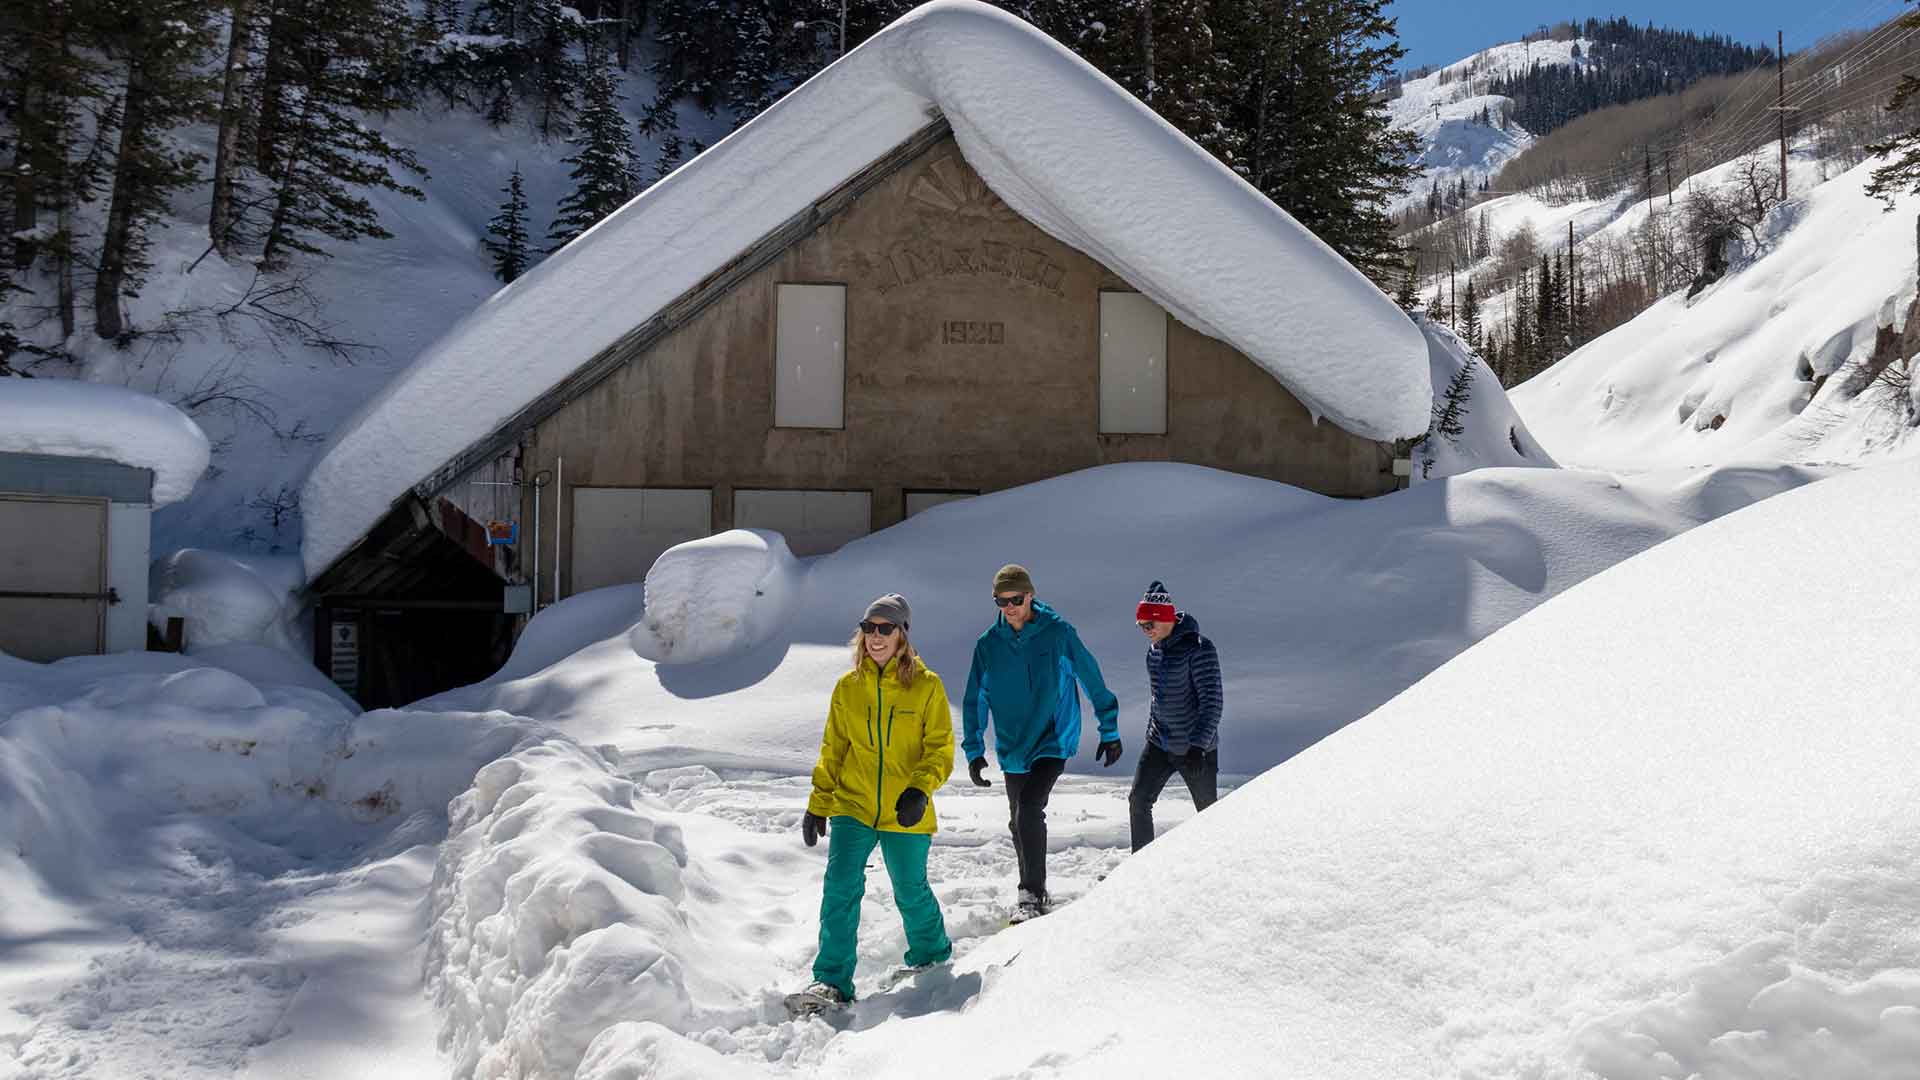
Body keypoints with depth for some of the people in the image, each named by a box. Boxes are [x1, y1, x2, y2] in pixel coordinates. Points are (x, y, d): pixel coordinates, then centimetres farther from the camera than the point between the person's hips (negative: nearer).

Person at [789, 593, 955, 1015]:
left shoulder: (926, 687, -3)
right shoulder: (848, 687, 5)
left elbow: (940, 749, -4)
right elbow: (832, 751, 13)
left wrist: (920, 789, -20)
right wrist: (818, 804, 11)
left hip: (906, 815, -2)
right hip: (852, 807, 2)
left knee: (911, 892, 10)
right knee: (841, 886, -12)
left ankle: (930, 956, 37)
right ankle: (832, 982, -7)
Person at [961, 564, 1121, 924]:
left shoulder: (1058, 632, -9)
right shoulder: (988, 645, -2)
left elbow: (1092, 680, 0)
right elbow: (975, 701, 5)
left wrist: (1110, 731, 4)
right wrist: (974, 751, -2)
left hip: (1054, 741, -4)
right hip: (1013, 747, 4)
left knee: (1029, 810, -21)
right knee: (1018, 821, 14)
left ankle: (1032, 895, -13)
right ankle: (1032, 891, 33)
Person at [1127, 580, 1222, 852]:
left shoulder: (1198, 648, -18)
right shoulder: (1155, 650, 6)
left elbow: (1212, 700, -21)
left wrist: (1198, 745, -26)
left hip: (1196, 747, -6)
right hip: (1159, 743, 7)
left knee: (1209, 812, 4)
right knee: (1138, 801, -3)